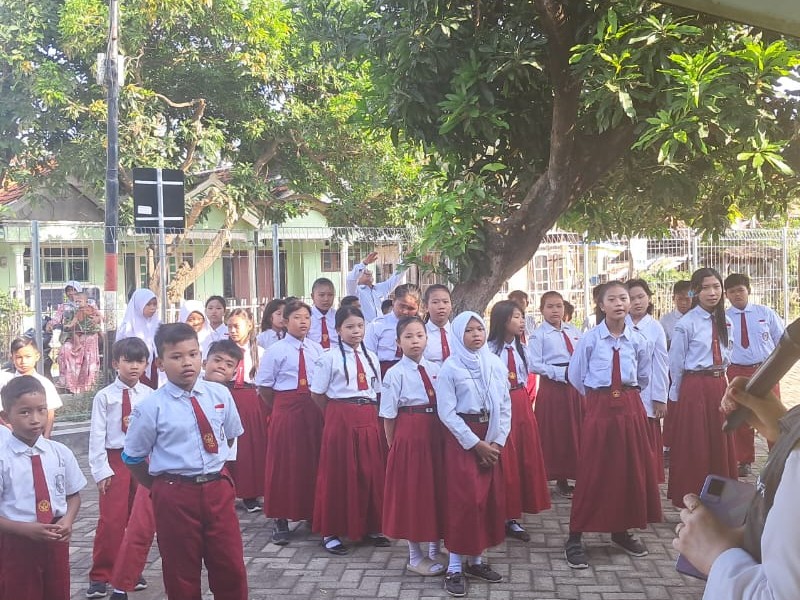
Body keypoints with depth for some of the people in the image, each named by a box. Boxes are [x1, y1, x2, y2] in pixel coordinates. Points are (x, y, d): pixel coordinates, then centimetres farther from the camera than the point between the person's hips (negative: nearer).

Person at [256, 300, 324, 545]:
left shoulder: (317, 349, 6)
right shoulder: (276, 350, -4)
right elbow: (264, 387, -3)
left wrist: (319, 408, 3)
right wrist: (281, 408, 2)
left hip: (314, 412, 4)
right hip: (286, 411, -3)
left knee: (313, 461, 9)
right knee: (285, 463, 2)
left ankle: (312, 514, 23)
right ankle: (281, 520, 10)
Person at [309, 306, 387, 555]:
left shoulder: (371, 357, 11)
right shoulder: (330, 358, -5)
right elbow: (317, 394, -3)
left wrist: (369, 412, 8)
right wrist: (337, 414, 4)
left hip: (368, 419, 5)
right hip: (340, 419, -5)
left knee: (370, 473, 8)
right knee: (339, 474, 0)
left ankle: (370, 528, 20)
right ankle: (331, 532, 9)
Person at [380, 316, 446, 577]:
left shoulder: (436, 369, 5)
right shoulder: (395, 374, -9)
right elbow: (389, 416, -5)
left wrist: (443, 436, 4)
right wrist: (393, 445, -2)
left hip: (435, 433, 5)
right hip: (409, 435, -5)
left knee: (436, 487, 13)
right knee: (412, 490, 3)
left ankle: (435, 549, 29)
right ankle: (415, 557, 16)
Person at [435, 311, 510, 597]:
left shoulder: (497, 364, 5)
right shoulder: (450, 367, -8)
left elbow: (505, 405, 8)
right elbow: (446, 412, -11)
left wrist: (498, 440, -3)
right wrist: (475, 443, -13)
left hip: (492, 439, 5)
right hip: (462, 438, -5)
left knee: (491, 498, 6)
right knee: (464, 500, -8)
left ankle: (475, 560, 19)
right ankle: (455, 568, -1)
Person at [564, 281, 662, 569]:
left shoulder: (638, 341, 0)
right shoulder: (589, 339, -7)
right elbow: (575, 376, 4)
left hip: (631, 407, 3)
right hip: (599, 408, -3)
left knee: (631, 469, 9)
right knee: (593, 472, -2)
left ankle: (622, 531, 26)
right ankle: (575, 538, 5)